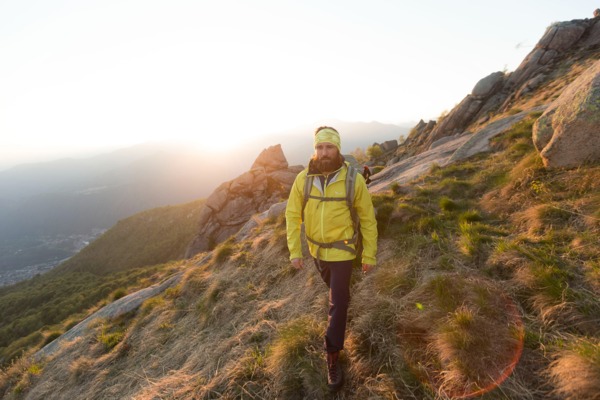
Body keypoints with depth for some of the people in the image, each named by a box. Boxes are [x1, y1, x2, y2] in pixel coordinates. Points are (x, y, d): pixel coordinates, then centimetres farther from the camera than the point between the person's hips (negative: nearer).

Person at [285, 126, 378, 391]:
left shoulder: (354, 180, -22)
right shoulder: (303, 179, -15)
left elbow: (368, 219, -11)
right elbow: (293, 215, -6)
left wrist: (369, 256, -6)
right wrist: (295, 251, -9)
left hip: (342, 251, -3)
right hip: (316, 248, 4)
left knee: (337, 304, 2)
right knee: (332, 284, 31)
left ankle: (332, 357, 23)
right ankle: (344, 296, 67)